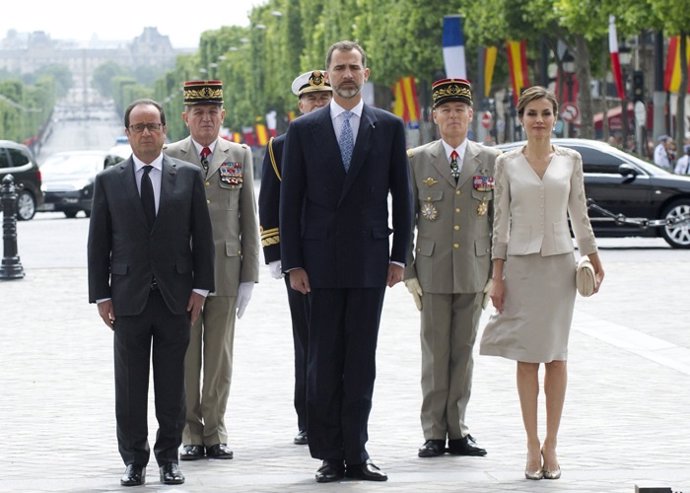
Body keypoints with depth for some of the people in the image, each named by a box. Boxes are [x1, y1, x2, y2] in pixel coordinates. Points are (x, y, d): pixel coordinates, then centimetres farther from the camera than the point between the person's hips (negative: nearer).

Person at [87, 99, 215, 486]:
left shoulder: (188, 176, 5)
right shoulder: (109, 181, 5)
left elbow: (202, 236, 5)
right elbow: (99, 243, 5)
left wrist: (200, 288, -1)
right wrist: (101, 295, -1)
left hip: (176, 296, 0)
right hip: (129, 297, 0)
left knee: (172, 384, 5)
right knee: (130, 385, 2)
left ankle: (169, 457, 14)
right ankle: (134, 459, 11)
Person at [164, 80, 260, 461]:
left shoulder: (240, 156, 8)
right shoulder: (169, 157, 4)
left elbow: (249, 219, 8)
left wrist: (249, 276, 2)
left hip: (226, 269, 1)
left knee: (220, 358, 3)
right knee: (185, 357, 2)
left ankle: (215, 431, 11)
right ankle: (191, 434, 8)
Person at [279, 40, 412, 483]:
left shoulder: (389, 127, 5)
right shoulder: (304, 130, 4)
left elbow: (402, 196, 6)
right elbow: (291, 201, 3)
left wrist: (399, 257, 0)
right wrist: (293, 263, -3)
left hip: (370, 260, 0)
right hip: (321, 261, 0)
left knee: (362, 361, 3)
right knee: (324, 361, 1)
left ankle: (356, 453, 8)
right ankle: (330, 455, 6)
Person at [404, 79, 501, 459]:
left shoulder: (490, 160, 7)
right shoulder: (417, 160, 4)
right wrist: (408, 272, -2)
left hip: (474, 272, 1)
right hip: (433, 271, -1)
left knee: (463, 352, 5)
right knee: (435, 354, 1)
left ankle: (457, 430, 12)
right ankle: (434, 433, 6)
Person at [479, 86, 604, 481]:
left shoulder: (570, 160, 5)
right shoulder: (507, 164, 3)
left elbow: (579, 214, 11)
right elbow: (501, 221, 3)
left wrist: (595, 261, 11)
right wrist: (497, 276, 0)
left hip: (559, 263, 1)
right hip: (521, 264, -1)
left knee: (556, 355, 2)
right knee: (527, 357, -1)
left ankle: (551, 444, 7)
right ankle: (533, 446, 3)